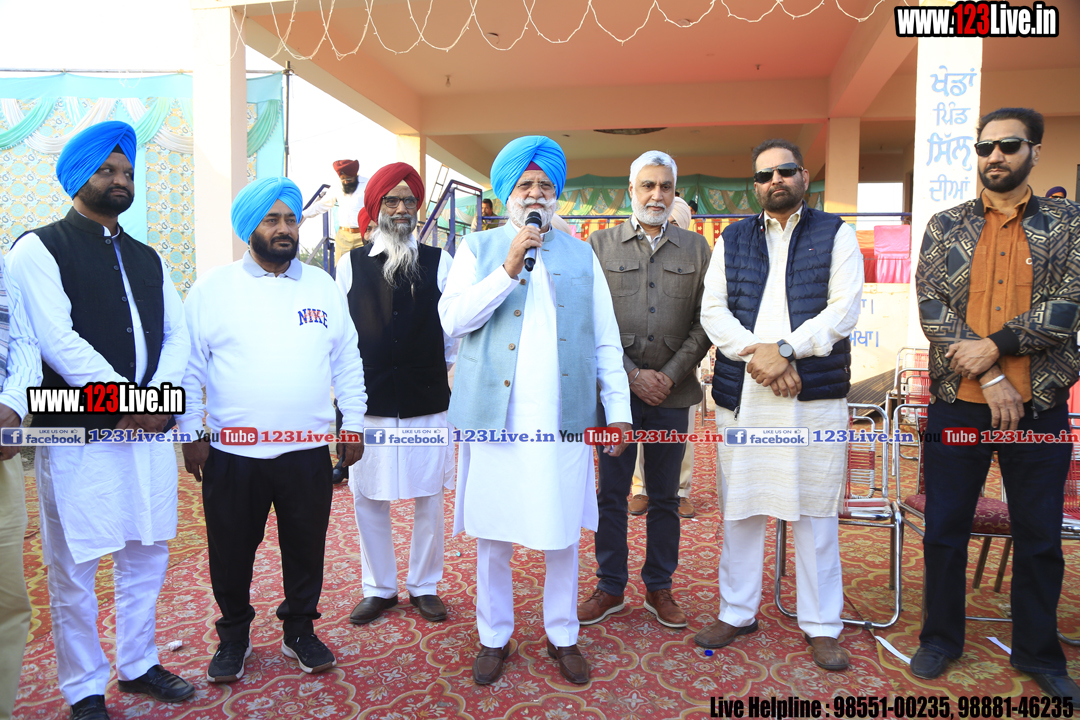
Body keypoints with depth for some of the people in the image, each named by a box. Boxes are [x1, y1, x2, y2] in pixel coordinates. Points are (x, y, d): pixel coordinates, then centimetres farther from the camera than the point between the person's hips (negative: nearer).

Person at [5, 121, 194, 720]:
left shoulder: (147, 259, 17)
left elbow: (177, 333, 11)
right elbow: (58, 341, -13)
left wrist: (164, 388, -7)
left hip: (151, 430, 6)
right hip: (79, 435, -5)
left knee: (147, 556, 14)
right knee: (75, 570, 4)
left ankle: (139, 665, 31)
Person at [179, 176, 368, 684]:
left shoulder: (323, 287, 6)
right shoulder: (212, 288, 0)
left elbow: (347, 362, 9)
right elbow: (189, 366, 2)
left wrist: (353, 425, 6)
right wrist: (191, 434, -1)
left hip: (309, 451, 2)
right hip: (232, 453, -1)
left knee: (305, 549, 13)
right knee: (231, 552, 13)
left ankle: (300, 631, 34)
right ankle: (234, 636, 36)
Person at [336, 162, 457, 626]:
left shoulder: (438, 263, 1)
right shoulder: (351, 265, 5)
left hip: (427, 400, -1)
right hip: (368, 401, 1)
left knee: (429, 497, 8)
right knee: (368, 498, 9)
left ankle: (424, 587, 27)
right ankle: (379, 588, 29)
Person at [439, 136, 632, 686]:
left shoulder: (581, 255, 13)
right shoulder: (478, 249, 9)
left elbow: (605, 340, 11)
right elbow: (452, 319, -6)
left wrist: (618, 409, 5)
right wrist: (509, 267, -13)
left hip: (564, 419, 1)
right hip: (494, 416, -1)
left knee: (563, 535, 8)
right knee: (492, 536, 8)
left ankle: (562, 635, 28)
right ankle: (493, 636, 28)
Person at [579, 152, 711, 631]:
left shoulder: (697, 249, 9)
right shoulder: (601, 244, 5)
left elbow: (704, 321, 4)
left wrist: (670, 375, -7)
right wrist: (632, 374, -9)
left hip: (673, 392, 1)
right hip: (615, 389, -1)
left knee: (665, 497, 10)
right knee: (611, 493, 6)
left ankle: (659, 588, 26)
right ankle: (610, 587, 22)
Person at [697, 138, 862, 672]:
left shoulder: (836, 234, 9)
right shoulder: (732, 240, 14)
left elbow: (843, 309, -3)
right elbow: (712, 311, 4)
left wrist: (786, 349, -16)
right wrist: (758, 353, -11)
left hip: (816, 393, -2)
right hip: (740, 394, 2)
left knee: (814, 510, 4)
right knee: (740, 506, 9)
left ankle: (821, 626, 19)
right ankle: (737, 612, 24)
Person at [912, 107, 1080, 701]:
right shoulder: (945, 225, 6)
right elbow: (932, 307, -5)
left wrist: (993, 346, -18)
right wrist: (990, 377, -13)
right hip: (957, 405, 0)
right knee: (945, 528, 9)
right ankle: (941, 639, 27)